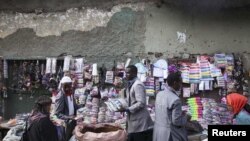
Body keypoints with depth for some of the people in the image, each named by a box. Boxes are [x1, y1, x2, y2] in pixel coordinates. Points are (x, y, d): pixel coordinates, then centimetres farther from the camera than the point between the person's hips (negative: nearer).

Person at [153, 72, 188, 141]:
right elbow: (177, 121, -20)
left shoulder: (159, 94, 1)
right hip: (171, 135, -8)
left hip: (158, 131, 8)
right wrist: (186, 117, 0)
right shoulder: (175, 100, -23)